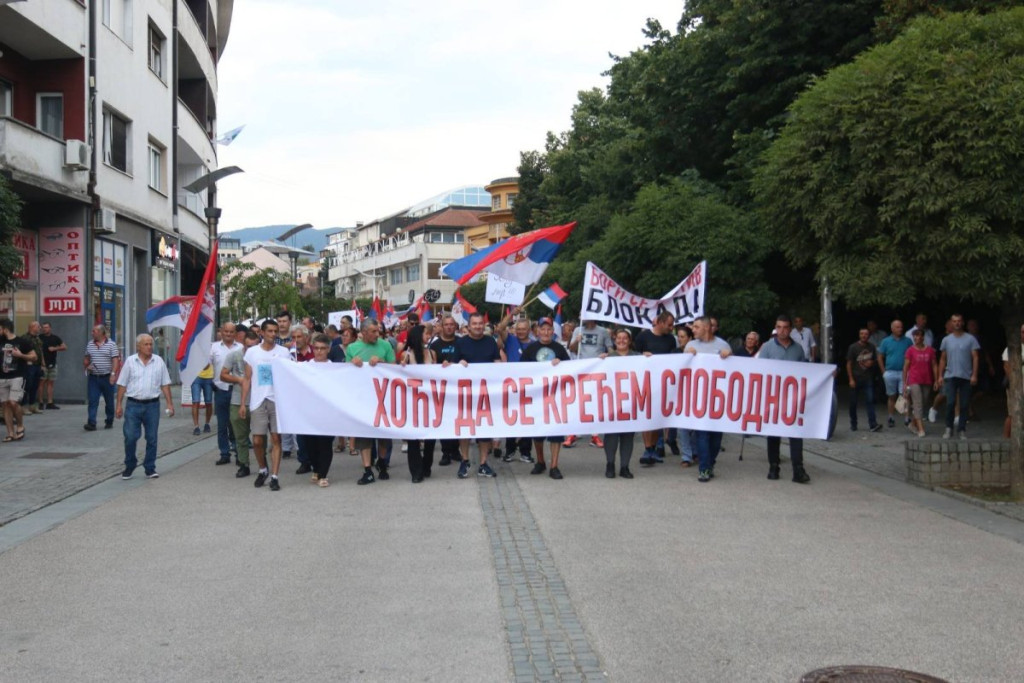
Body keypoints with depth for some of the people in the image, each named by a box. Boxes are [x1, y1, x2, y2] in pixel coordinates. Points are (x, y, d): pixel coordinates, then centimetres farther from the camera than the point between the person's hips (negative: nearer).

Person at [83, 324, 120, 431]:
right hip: (93, 377, 3)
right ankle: (91, 423, -10)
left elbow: (115, 360, -7)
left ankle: (109, 421, 21)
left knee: (109, 401, 8)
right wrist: (87, 365, 0)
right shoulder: (90, 345, 10)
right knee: (92, 400, -6)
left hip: (107, 377, -3)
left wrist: (113, 374, -17)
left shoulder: (111, 344, -2)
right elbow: (86, 358, 21)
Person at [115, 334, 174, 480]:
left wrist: (170, 403, 1)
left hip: (152, 405, 1)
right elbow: (122, 384, 3)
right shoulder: (130, 361, 1)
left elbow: (165, 384, 6)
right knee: (130, 437, -3)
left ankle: (150, 469, 14)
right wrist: (119, 405, -1)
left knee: (152, 438, 5)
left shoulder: (159, 361, 4)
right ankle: (129, 466, 16)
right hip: (133, 405, -1)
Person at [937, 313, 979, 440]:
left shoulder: (970, 339, 3)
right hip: (950, 376, 0)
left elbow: (975, 358, 0)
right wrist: (940, 376, 4)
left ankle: (962, 429, 12)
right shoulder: (946, 339, 9)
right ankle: (949, 428, 3)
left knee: (964, 405, 3)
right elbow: (943, 359, 11)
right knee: (950, 402, -9)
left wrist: (974, 375, -9)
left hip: (966, 377, 0)